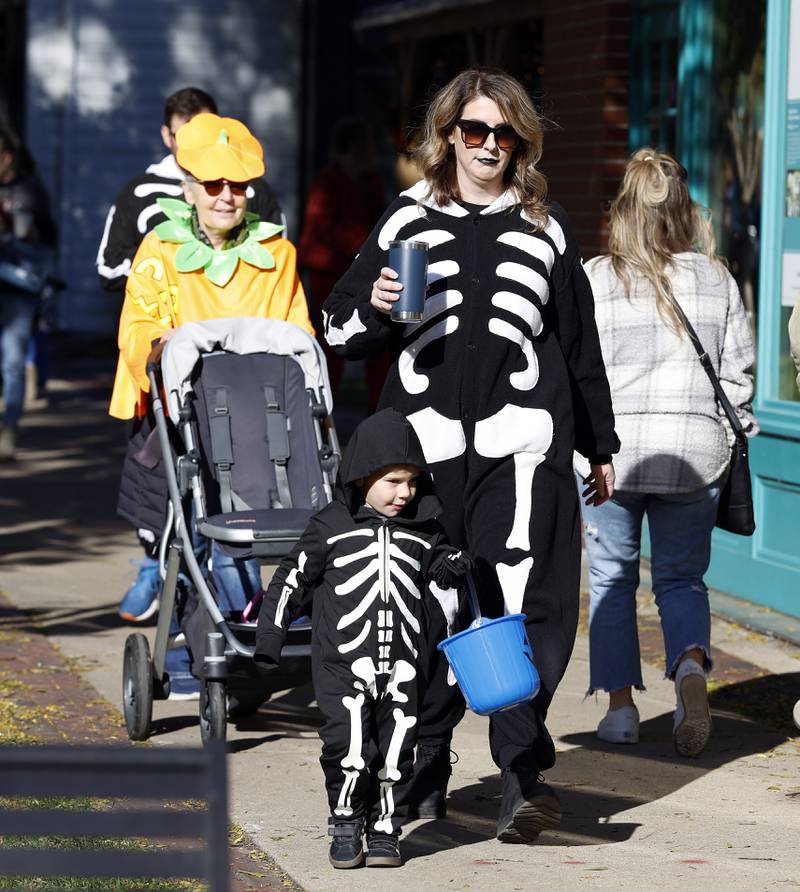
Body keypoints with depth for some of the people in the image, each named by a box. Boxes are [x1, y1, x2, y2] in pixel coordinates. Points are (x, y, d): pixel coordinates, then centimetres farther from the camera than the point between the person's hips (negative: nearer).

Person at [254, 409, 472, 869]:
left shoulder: (423, 529, 8)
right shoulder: (331, 527, 1)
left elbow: (440, 562, 20)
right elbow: (293, 580, 5)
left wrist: (456, 566, -5)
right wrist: (270, 637, 3)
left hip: (404, 662, 3)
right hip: (345, 660, -3)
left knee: (396, 751, 4)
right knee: (348, 747, -11)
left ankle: (385, 830, 18)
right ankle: (346, 827, 6)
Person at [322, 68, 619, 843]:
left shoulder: (544, 226, 13)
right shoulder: (408, 219, 11)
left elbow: (579, 339, 20)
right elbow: (338, 329, 14)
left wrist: (599, 445, 23)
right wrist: (376, 308, -9)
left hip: (522, 438, -1)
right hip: (427, 436, 1)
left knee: (522, 606, -11)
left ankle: (523, 776, -13)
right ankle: (422, 776, 15)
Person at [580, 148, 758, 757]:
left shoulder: (596, 279, -4)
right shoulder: (716, 279, 3)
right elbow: (739, 369, 5)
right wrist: (729, 436, 16)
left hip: (613, 445, -1)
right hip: (695, 448, 2)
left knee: (613, 578, 12)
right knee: (682, 578, 11)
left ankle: (620, 706, 9)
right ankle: (691, 665, -17)